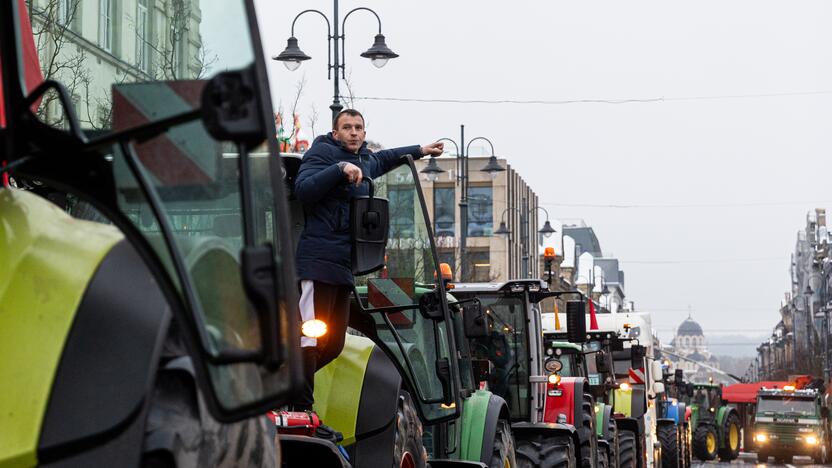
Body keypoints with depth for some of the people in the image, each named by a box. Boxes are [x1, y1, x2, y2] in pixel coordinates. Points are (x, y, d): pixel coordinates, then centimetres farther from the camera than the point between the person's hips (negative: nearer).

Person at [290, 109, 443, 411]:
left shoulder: (365, 161, 25)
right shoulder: (322, 153, -2)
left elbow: (382, 160, 50)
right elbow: (303, 189, -19)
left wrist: (420, 151, 59)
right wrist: (340, 168, -25)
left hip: (343, 267, 9)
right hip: (319, 260, -9)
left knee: (333, 346, 6)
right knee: (311, 340, -14)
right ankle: (302, 410, -12)